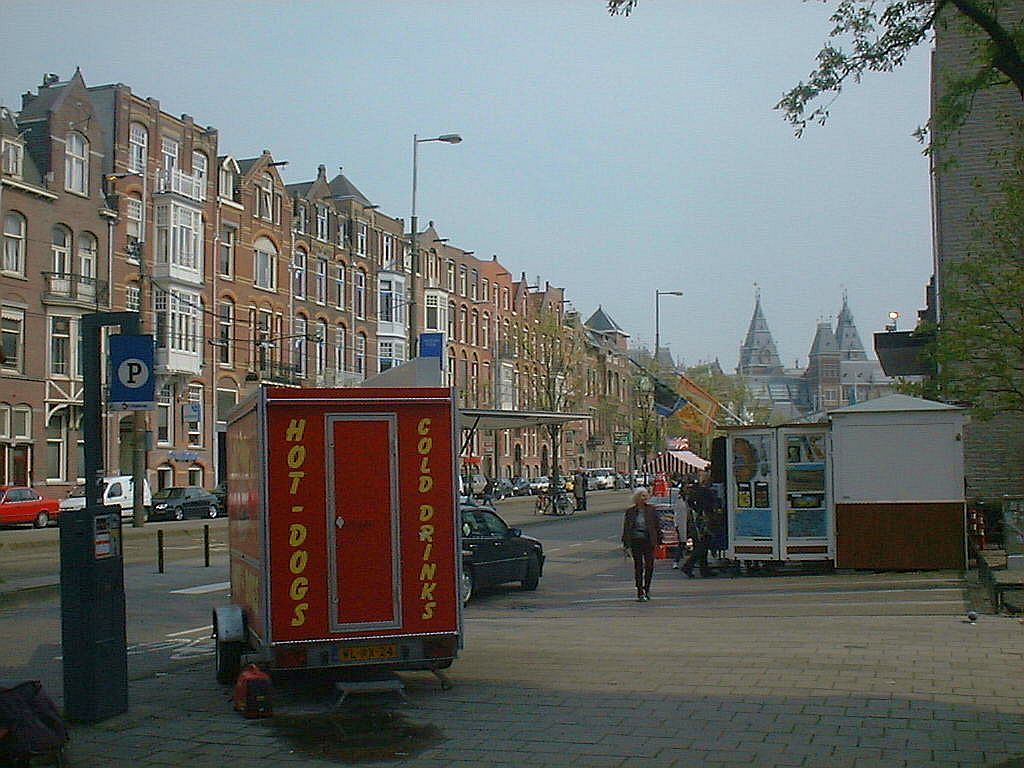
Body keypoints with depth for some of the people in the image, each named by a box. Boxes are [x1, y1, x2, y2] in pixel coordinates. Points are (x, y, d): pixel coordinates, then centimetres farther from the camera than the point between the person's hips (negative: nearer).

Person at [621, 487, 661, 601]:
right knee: (638, 567, 1)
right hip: (635, 541, 0)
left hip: (648, 541, 0)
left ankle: (647, 588, 19)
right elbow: (626, 528, 6)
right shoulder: (630, 511, 3)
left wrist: (659, 539, 2)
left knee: (649, 566, -1)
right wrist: (626, 543, 3)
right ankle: (640, 592, 6)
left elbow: (657, 525, 7)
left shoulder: (651, 510, 4)